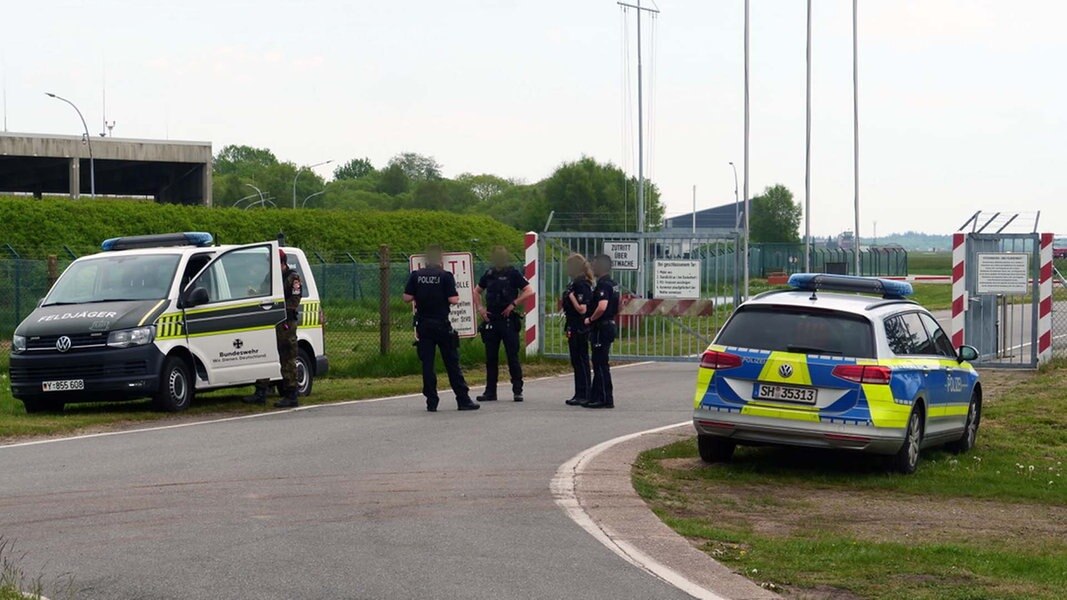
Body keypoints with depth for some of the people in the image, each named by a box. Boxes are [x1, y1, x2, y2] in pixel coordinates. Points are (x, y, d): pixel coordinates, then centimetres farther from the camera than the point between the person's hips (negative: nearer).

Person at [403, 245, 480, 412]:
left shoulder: (416, 275, 0)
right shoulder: (446, 276, -8)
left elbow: (407, 298, -1)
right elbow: (453, 300, -13)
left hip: (423, 325, 2)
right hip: (442, 324, -2)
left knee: (427, 364, 5)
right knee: (452, 363, 4)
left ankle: (431, 402, 3)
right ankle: (463, 400, 6)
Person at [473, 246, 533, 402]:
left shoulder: (513, 274, -3)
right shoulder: (489, 274, 11)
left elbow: (529, 291, -9)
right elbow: (476, 291, 25)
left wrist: (513, 304, -13)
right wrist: (480, 307, 10)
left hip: (508, 320, -5)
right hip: (491, 321, 5)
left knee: (513, 357, -2)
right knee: (491, 357, 7)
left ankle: (517, 391, 3)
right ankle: (490, 391, 12)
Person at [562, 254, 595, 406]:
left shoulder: (582, 285, -16)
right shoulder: (574, 283, 15)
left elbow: (582, 309, -22)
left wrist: (571, 296, -19)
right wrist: (564, 303, 12)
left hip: (579, 329, -10)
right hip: (574, 328, 10)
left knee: (581, 361, -5)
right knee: (576, 362, 13)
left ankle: (584, 395, -2)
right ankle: (580, 394, 18)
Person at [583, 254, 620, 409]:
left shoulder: (602, 285, -17)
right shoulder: (613, 284, 15)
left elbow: (602, 307, -29)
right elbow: (617, 308, 25)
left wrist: (590, 319, -16)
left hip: (601, 328, -10)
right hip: (610, 325, 10)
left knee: (601, 364, -6)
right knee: (599, 363, 14)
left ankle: (606, 399, -4)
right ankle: (596, 397, 19)